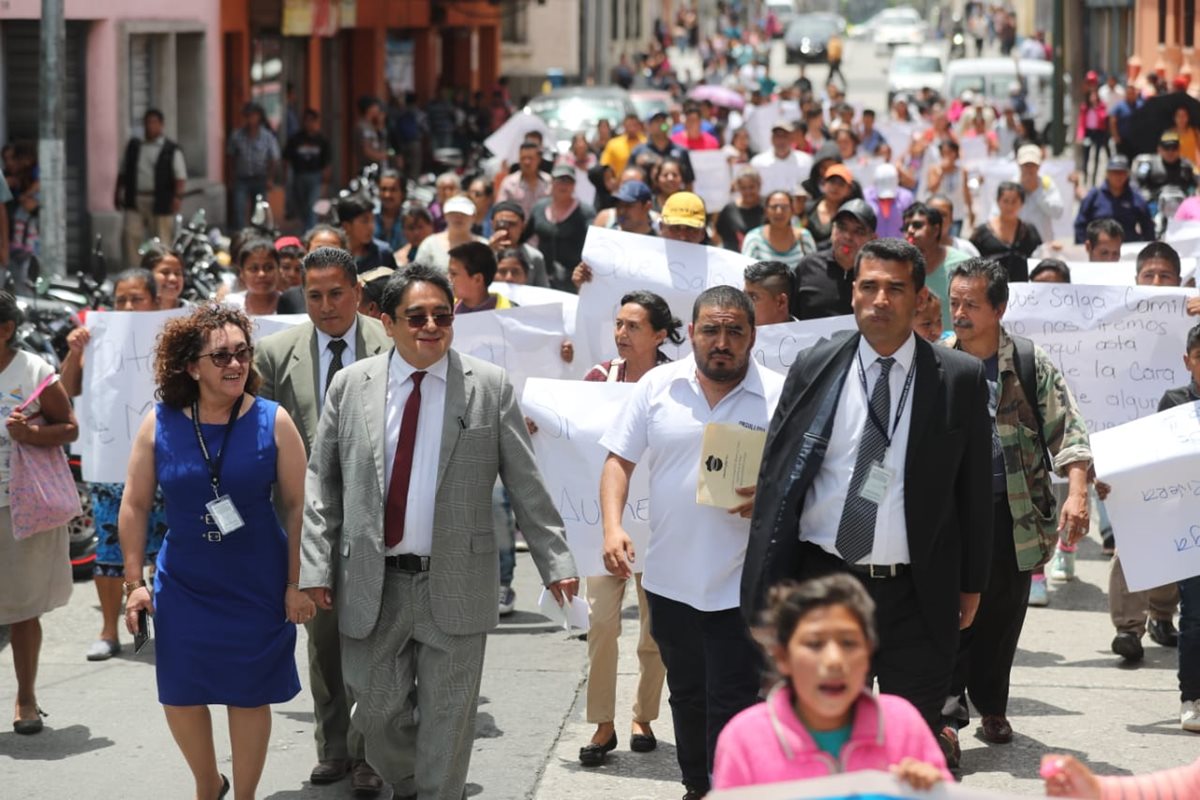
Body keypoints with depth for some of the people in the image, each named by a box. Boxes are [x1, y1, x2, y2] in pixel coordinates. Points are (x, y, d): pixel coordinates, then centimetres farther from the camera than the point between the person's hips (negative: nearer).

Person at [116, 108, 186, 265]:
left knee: (162, 239, 0)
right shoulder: (133, 146, 15)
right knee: (131, 234, -8)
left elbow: (180, 177, -4)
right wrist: (118, 193, 16)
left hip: (160, 203, -3)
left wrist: (177, 196, -17)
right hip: (134, 200, 3)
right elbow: (123, 173, 22)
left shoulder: (172, 150, 2)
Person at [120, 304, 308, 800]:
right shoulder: (160, 424, -6)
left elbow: (296, 504, -5)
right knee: (180, 695, 8)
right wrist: (134, 582, 0)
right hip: (183, 586, 2)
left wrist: (297, 583, -6)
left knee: (249, 695, 8)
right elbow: (135, 505, 1)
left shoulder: (272, 422, -9)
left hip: (257, 586, -1)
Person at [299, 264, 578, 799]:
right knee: (376, 711, 9)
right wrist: (316, 567, -1)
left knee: (447, 723, 3)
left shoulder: (490, 388, 0)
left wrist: (555, 562, -3)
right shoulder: (351, 386, 3)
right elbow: (320, 482, 6)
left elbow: (526, 486, 1)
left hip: (455, 588, -1)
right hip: (373, 584, 1)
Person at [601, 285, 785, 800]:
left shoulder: (780, 396, -6)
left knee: (732, 705, -3)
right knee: (686, 696, 18)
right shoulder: (657, 387, 2)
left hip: (741, 584, -4)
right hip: (670, 578, 4)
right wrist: (612, 526, -9)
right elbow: (619, 460, 5)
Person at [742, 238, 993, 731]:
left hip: (916, 594, -1)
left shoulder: (961, 378, 1)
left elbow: (974, 487, 6)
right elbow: (775, 472, 6)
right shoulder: (813, 369, 3)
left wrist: (972, 582, 6)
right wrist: (769, 581, 1)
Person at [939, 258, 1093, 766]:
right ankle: (947, 717, -13)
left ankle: (991, 706, 29)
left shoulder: (1031, 363, 1)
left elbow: (1068, 429, -2)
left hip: (1013, 512, 1)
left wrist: (1076, 492, -15)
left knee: (1003, 614, 11)